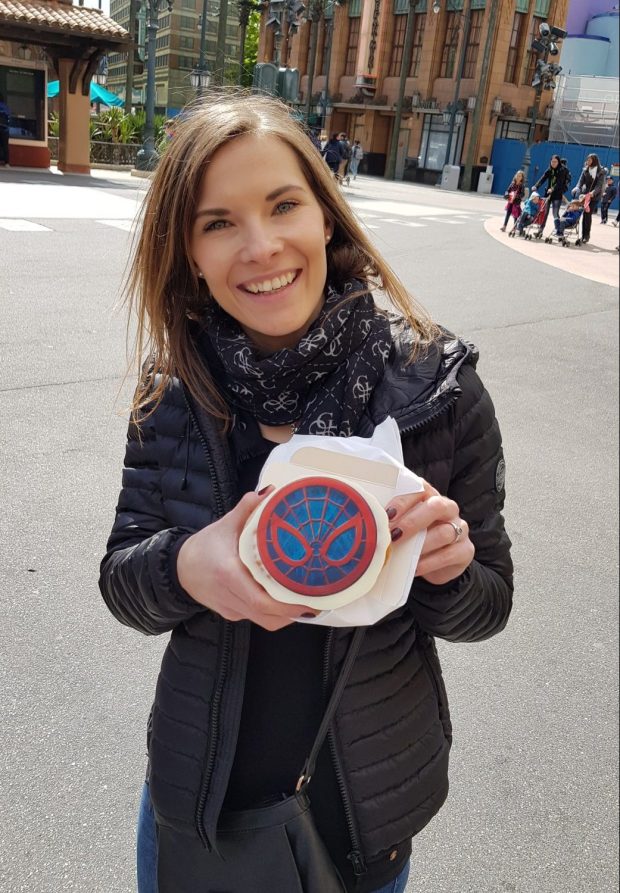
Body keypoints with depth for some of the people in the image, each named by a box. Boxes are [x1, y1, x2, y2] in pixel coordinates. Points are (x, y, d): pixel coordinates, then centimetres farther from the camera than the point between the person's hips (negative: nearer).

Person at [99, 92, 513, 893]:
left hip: (366, 803, -1)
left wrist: (446, 569, -30)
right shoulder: (173, 392, -13)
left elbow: (485, 608, -9)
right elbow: (121, 583, -6)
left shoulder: (436, 387, -18)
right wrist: (182, 568, -28)